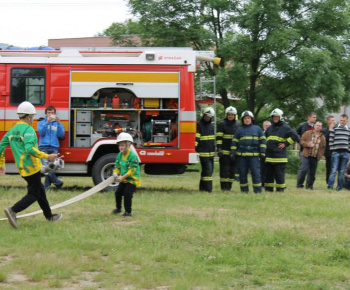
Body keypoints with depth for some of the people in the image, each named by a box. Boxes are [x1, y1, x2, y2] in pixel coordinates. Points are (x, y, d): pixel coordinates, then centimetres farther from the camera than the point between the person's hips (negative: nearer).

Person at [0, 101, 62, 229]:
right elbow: (29, 148, -28)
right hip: (32, 167, -9)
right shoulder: (28, 130, -14)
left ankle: (49, 216, 29)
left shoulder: (12, 131, 11)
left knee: (40, 190, 20)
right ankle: (13, 211, -17)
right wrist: (47, 157, -22)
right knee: (34, 194, -2)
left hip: (22, 169, 9)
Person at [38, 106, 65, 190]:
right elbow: (41, 132, -3)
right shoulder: (41, 123, 15)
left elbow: (61, 134, 0)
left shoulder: (58, 124, 15)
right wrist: (47, 122, -13)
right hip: (43, 147, -1)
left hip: (54, 148, 1)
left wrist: (58, 123, -10)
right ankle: (58, 182, -10)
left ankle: (46, 185, 1)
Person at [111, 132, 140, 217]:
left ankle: (128, 212, -2)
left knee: (127, 194, -15)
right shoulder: (120, 155, 4)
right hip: (123, 180, 8)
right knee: (118, 192, 12)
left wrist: (122, 177, -27)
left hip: (132, 179, -8)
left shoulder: (133, 156, -20)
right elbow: (117, 166, 10)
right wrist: (115, 173, -13)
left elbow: (132, 170, -23)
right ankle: (118, 208, 34)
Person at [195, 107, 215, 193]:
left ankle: (202, 187, 17)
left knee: (210, 170, 9)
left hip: (211, 153, 8)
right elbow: (196, 138, -11)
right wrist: (195, 149, -17)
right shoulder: (199, 125, -3)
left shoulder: (211, 126, 18)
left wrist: (215, 149, 27)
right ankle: (208, 188, -15)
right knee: (207, 170, -14)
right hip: (203, 153, -8)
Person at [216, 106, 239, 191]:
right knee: (224, 169, -6)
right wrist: (218, 149, -14)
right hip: (224, 151, -5)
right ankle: (224, 186, -4)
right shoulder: (221, 124, 0)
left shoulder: (237, 125, 14)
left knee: (232, 169, 5)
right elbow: (218, 137, -6)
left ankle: (229, 186, 11)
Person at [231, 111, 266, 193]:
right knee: (242, 173, 2)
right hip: (242, 155, 2)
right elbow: (234, 142, 13)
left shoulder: (257, 129, 12)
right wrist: (233, 153, 3)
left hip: (254, 154, -2)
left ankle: (257, 190, -5)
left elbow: (263, 140, 11)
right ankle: (244, 190, 9)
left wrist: (262, 152, 1)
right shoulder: (239, 130, 14)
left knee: (256, 172, -8)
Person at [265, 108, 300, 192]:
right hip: (269, 156, 6)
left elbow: (295, 136, -8)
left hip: (279, 157, -6)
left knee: (279, 175, -3)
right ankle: (268, 189, 14)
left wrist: (285, 144, -9)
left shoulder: (285, 128, -1)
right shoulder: (269, 128, 18)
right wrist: (266, 145, 16)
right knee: (268, 174, 8)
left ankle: (280, 189, 3)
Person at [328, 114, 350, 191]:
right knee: (334, 170, -8)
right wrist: (332, 150, -7)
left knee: (342, 172, 5)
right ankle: (330, 187, -9)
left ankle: (339, 187, 9)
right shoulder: (334, 129, 4)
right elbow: (331, 140, 0)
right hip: (336, 152, -3)